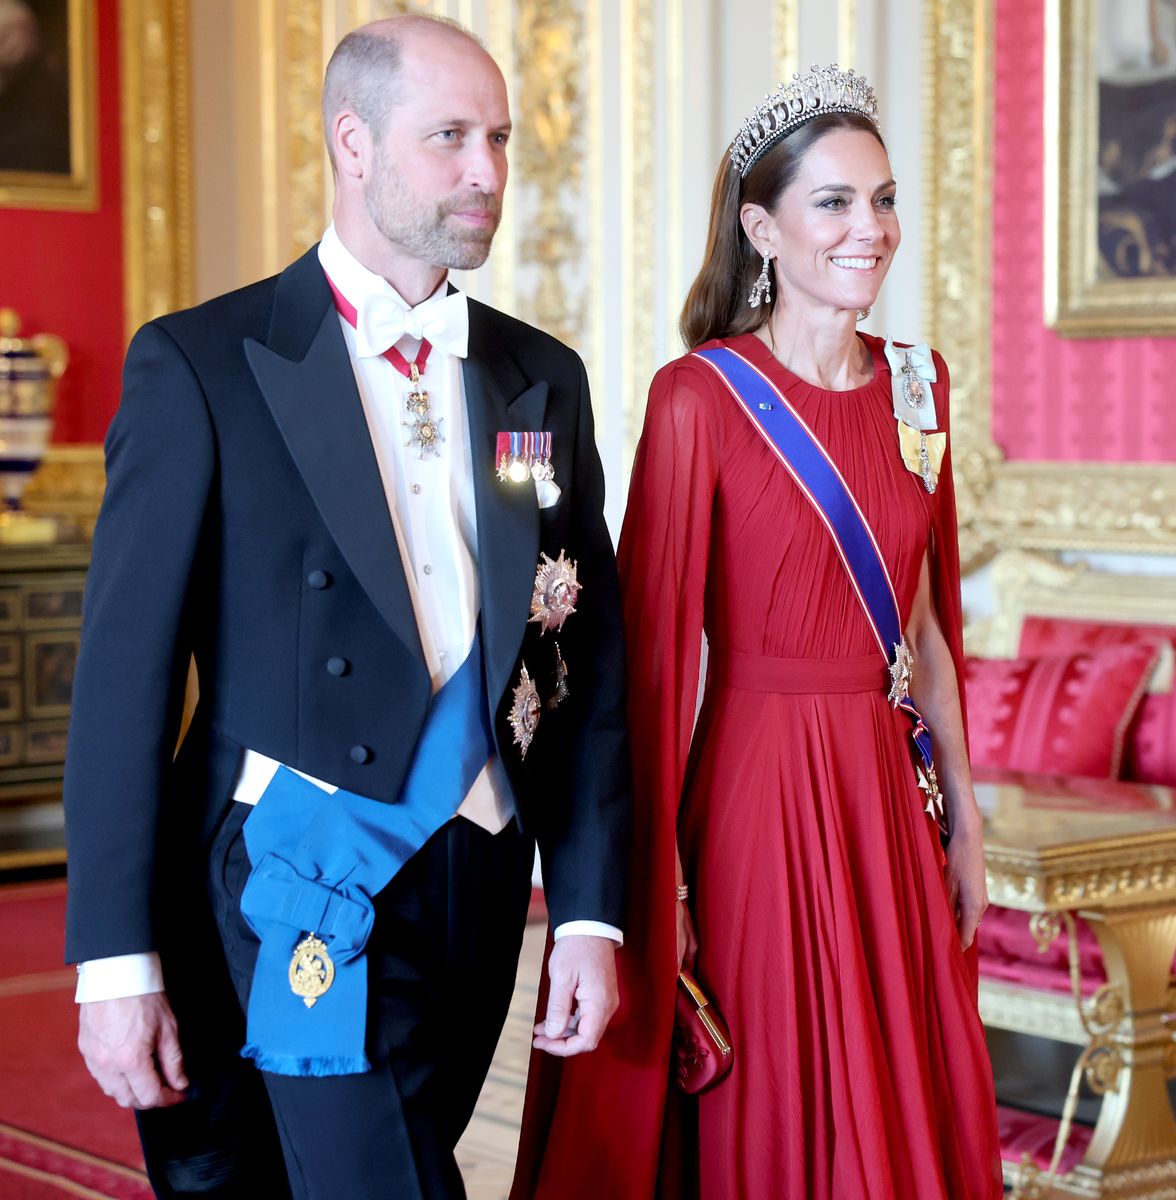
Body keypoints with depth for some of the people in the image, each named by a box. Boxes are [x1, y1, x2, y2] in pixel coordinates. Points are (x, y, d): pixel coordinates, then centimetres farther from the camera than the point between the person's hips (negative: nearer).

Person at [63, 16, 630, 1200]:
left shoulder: (542, 380, 10)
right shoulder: (200, 365, -5)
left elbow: (586, 661, 11)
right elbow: (126, 673, -7)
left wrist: (588, 912, 4)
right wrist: (117, 960, -10)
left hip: (476, 888, 5)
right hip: (303, 891, -5)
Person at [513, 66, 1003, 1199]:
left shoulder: (918, 384, 7)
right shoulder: (699, 399, -11)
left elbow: (928, 618, 13)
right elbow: (656, 648, -12)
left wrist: (962, 815, 12)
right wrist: (658, 883, -13)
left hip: (889, 795, 6)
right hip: (756, 794, -6)